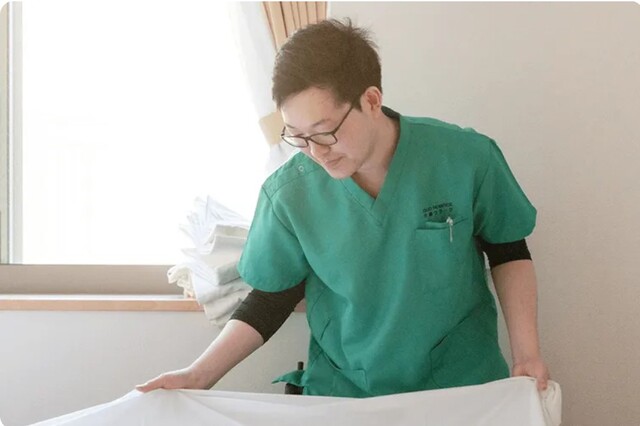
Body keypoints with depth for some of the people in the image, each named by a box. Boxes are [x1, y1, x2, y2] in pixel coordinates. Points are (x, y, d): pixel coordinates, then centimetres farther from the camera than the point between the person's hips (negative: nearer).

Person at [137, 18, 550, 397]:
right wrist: (199, 376, -10)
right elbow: (272, 298, -2)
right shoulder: (288, 195, -15)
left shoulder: (467, 159, -17)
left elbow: (508, 252, -2)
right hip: (342, 394, 1)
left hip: (465, 385, 0)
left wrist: (526, 353, -11)